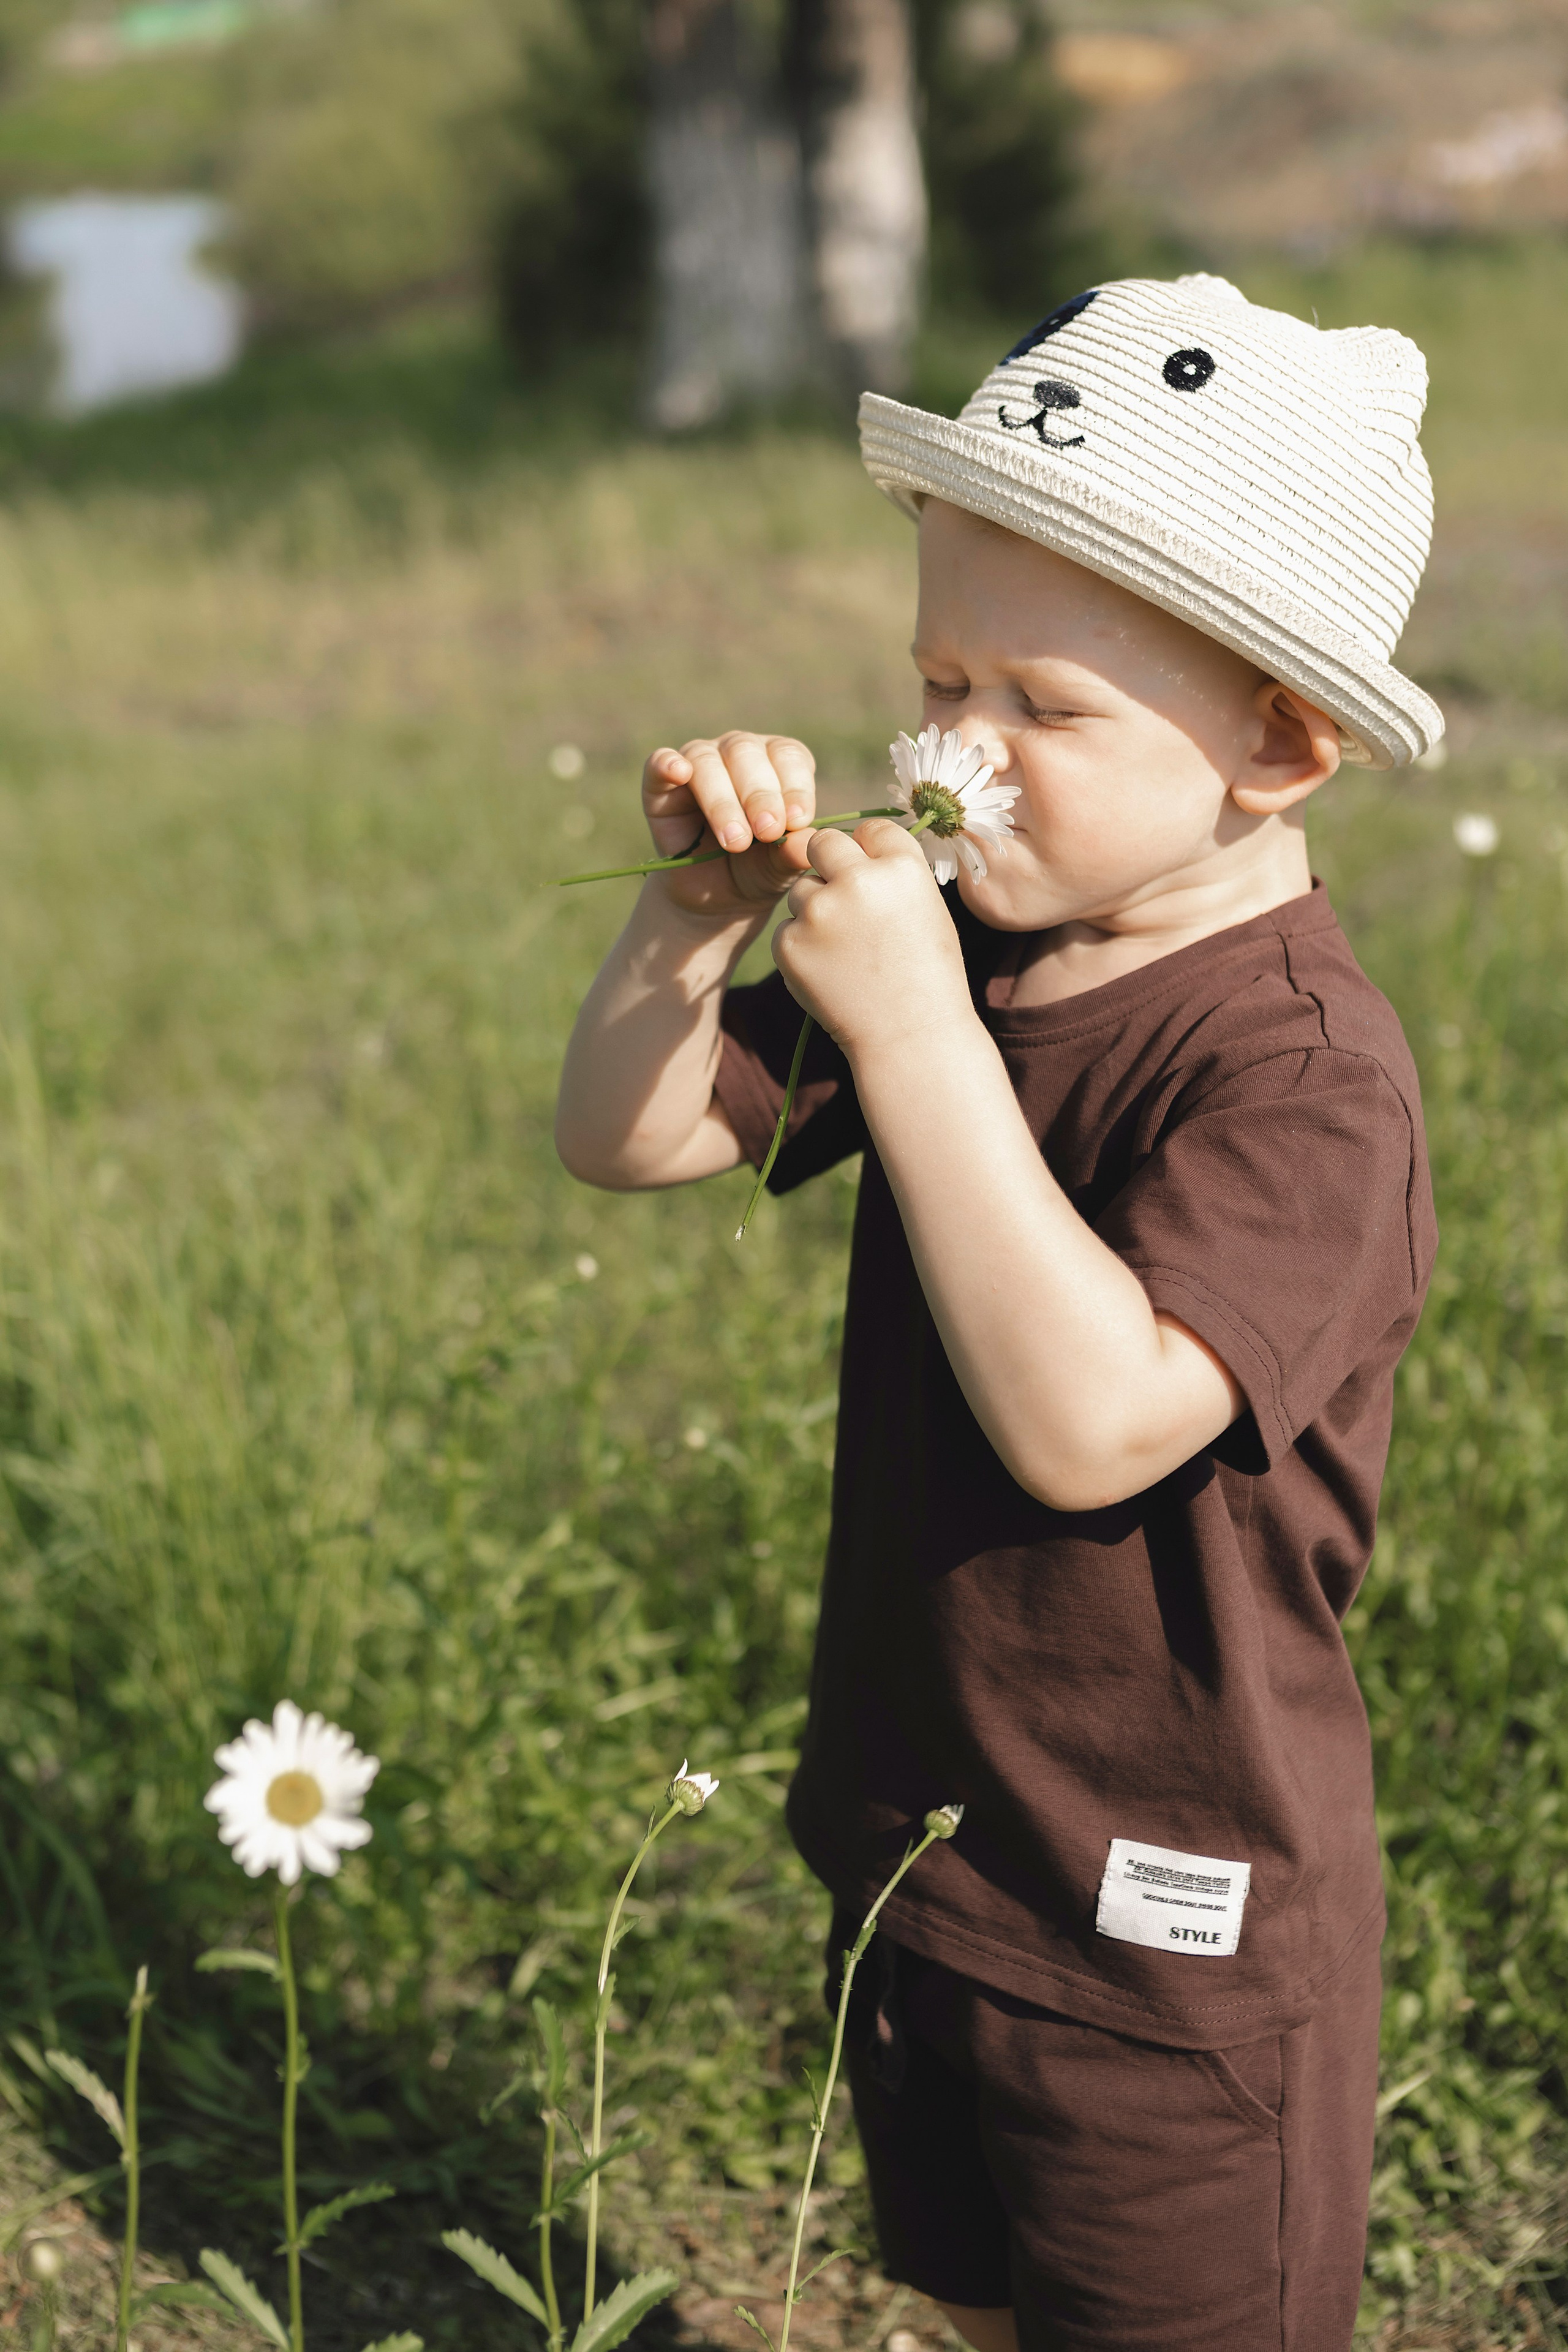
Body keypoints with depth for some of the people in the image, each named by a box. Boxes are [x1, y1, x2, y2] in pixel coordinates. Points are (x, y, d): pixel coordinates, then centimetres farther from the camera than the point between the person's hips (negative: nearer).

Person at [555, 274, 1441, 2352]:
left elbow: (1091, 1422, -38)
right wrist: (701, 916, -15)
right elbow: (629, 1141, 4)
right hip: (919, 1847, 8)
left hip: (1164, 1931, -8)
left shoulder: (1301, 1069, -25)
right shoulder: (971, 954, -1)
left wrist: (911, 1028, -38)